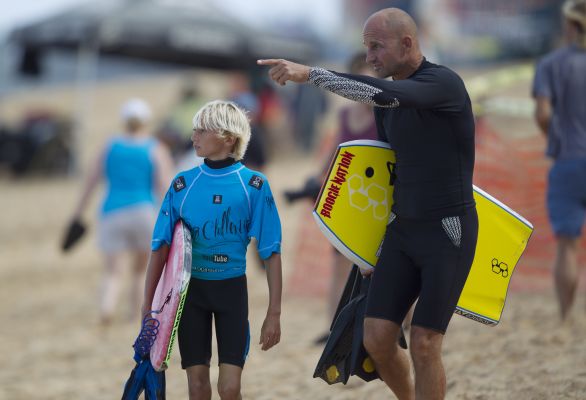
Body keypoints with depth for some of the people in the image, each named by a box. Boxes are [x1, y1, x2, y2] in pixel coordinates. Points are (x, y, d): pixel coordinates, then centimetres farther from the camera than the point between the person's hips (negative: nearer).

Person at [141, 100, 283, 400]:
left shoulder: (253, 186, -6)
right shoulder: (182, 184, 0)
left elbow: (271, 252, -5)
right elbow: (161, 246, 2)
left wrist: (274, 313, -8)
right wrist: (147, 304, -4)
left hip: (231, 288, -2)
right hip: (190, 288, 2)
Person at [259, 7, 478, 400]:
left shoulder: (444, 83, -17)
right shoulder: (386, 102, 9)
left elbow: (387, 95, -36)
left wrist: (310, 73, -38)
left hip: (449, 233, -7)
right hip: (403, 230, 7)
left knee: (424, 345, -9)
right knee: (378, 338, -1)